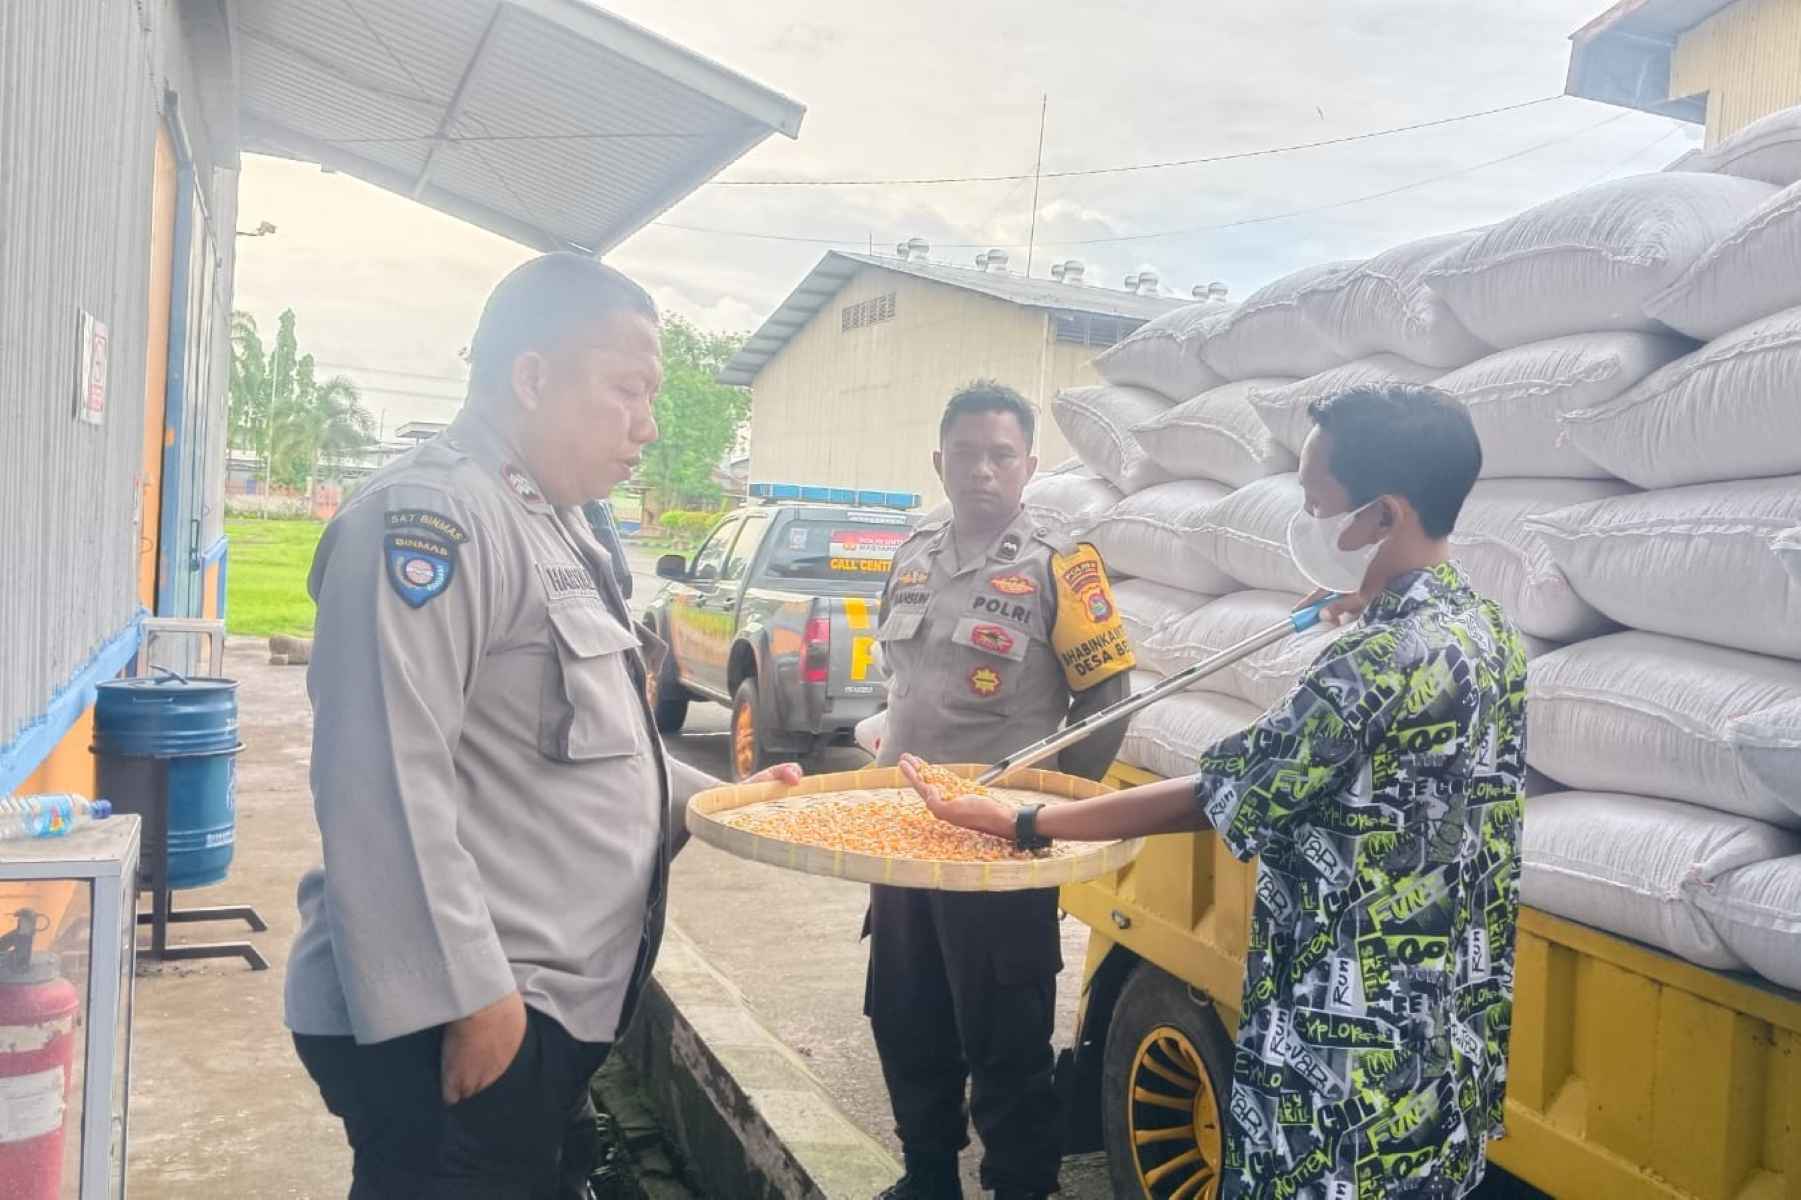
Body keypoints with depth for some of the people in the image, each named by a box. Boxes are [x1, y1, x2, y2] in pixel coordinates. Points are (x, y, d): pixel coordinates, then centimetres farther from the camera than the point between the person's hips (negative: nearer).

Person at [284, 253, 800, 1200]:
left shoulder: (553, 527, 15)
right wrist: (463, 998, -23)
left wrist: (718, 802, 14)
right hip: (453, 1023, -10)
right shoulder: (431, 516, -18)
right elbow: (386, 786, -25)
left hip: (548, 1009, 10)